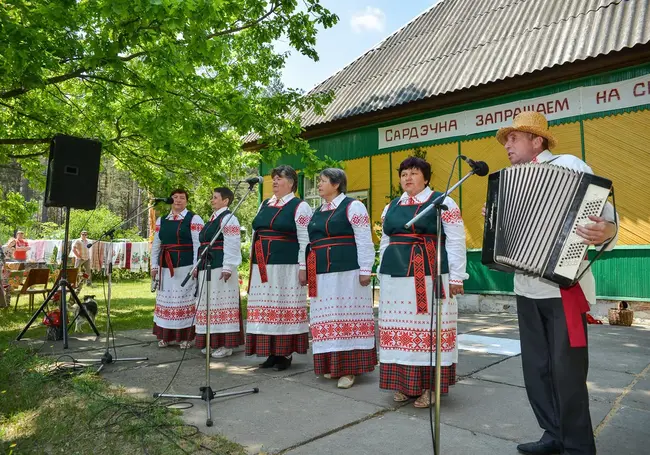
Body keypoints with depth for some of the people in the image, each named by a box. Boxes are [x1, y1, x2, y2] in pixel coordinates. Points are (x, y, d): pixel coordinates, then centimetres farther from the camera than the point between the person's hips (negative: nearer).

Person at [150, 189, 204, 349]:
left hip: (186, 266, -5)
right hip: (165, 267, 5)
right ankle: (165, 336, 20)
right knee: (165, 300, 10)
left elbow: (198, 245, -6)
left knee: (185, 299, 0)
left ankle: (186, 337, 9)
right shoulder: (161, 220, 14)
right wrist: (154, 266, 10)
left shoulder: (194, 219, 0)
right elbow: (156, 245, 17)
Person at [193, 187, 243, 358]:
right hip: (208, 268, 9)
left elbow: (232, 246, -17)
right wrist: (198, 266, 21)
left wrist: (227, 267, -22)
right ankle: (213, 342, 24)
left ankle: (226, 345, 3)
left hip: (220, 268, -9)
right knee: (211, 304, 13)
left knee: (222, 303, -5)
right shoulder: (212, 219, 19)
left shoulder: (228, 218, -9)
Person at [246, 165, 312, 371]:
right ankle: (272, 353, 19)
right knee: (266, 309, 9)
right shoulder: (264, 205, 17)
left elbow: (305, 240, -9)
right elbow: (256, 233, 20)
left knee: (284, 308, -2)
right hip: (263, 267, 7)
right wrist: (254, 261, 16)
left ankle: (286, 354, 9)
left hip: (286, 266, -7)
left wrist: (303, 267, -15)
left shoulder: (300, 207, -4)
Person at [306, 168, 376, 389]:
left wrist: (365, 270, -14)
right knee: (328, 318, 10)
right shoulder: (318, 211, 19)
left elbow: (364, 240, -9)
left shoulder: (353, 206, -4)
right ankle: (332, 364, 21)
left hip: (346, 271, -8)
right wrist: (307, 268, 19)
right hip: (322, 273, 8)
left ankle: (349, 368, 4)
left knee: (347, 316, -3)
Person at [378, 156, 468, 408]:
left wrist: (456, 277, -8)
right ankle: (404, 383, 21)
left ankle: (429, 386, 12)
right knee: (400, 327, 8)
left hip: (430, 275, -5)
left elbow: (455, 242, -4)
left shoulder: (443, 203, 0)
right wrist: (383, 275, 16)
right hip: (396, 276, 5)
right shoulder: (391, 207, 15)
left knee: (429, 327, 0)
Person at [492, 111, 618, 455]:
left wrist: (605, 232, -31)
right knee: (536, 367, 11)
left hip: (564, 286, -7)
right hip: (527, 289, 7)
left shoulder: (568, 165, -4)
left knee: (567, 370, -1)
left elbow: (604, 212, -11)